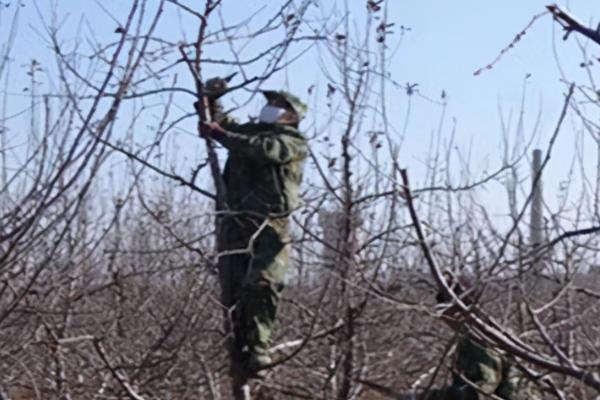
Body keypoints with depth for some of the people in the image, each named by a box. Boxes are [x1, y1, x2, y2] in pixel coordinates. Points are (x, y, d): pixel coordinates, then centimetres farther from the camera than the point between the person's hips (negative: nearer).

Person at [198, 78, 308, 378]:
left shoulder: (294, 143, 8)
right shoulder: (248, 131, 25)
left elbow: (264, 149, -12)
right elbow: (219, 121, 40)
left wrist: (220, 134, -12)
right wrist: (211, 99, 20)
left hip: (270, 226, -5)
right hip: (236, 223, 5)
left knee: (261, 285, -23)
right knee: (234, 293, -6)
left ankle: (258, 352, -25)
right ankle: (241, 356, -5)